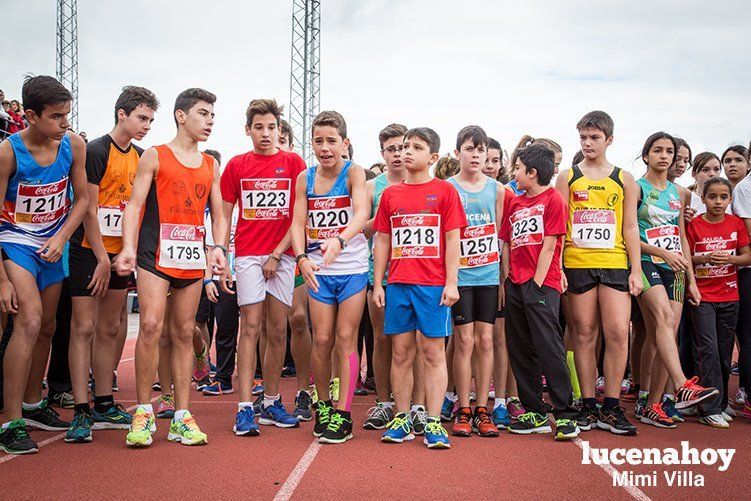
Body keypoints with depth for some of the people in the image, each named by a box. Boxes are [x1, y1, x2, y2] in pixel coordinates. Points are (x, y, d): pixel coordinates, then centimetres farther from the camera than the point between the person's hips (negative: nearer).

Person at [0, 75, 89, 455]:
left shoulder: (74, 145, -9)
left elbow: (82, 198, 3)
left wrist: (61, 237, -13)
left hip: (53, 245, 5)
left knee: (47, 327, 13)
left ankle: (32, 405, 33)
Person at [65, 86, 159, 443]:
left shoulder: (141, 157, 10)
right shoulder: (96, 151, -9)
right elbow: (88, 210, -12)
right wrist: (102, 257, -13)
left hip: (120, 253, 7)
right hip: (89, 252, -6)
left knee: (109, 329, 10)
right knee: (83, 327, -6)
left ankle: (104, 406, 18)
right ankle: (81, 412, -3)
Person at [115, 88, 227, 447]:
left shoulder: (211, 166, 15)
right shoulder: (154, 157, 3)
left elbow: (219, 215, 17)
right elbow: (135, 204, -3)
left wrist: (218, 248, -2)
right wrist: (128, 246, -17)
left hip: (193, 257, 4)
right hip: (156, 253, -4)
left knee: (184, 334, 6)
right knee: (151, 325, -16)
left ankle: (182, 417, 11)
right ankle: (143, 412, -3)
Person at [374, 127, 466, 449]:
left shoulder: (445, 191, 3)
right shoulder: (390, 194, 12)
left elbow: (452, 240, 0)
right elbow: (382, 242, 13)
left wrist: (451, 283, -7)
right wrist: (377, 284, 8)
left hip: (433, 285, -3)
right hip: (397, 284, 3)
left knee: (434, 353, -1)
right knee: (401, 353, 7)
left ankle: (433, 423, 4)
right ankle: (402, 419, 15)